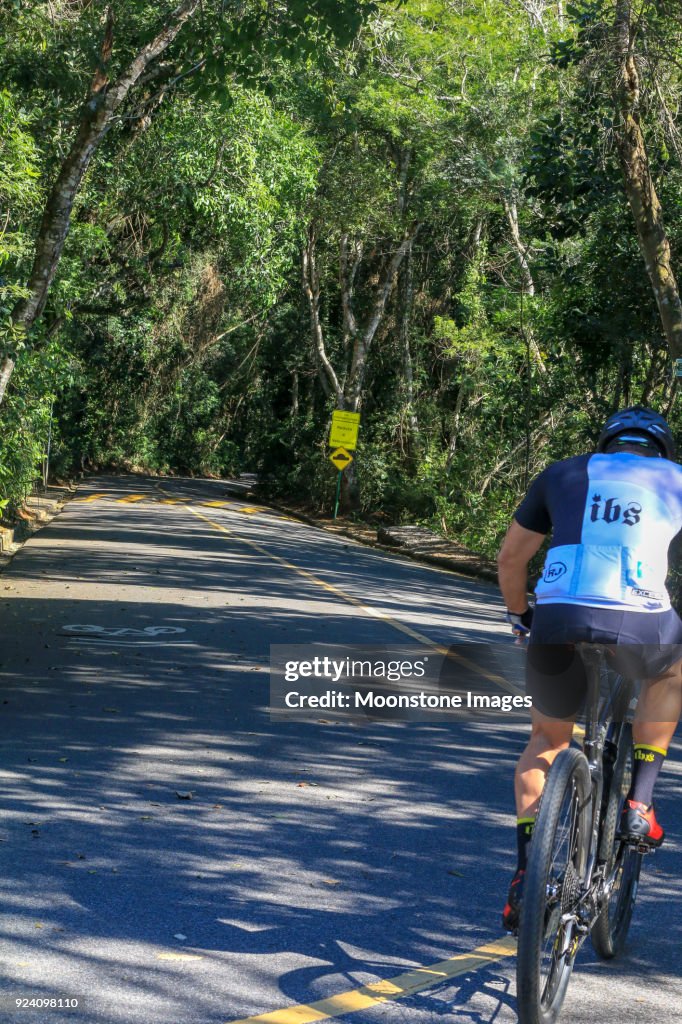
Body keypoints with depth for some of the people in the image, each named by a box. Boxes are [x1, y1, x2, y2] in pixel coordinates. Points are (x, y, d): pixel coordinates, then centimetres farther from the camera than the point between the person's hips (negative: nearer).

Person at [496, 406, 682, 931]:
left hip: (558, 624, 2)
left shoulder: (562, 474, 22)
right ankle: (639, 801, 24)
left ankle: (526, 876, 15)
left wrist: (520, 617, 41)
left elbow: (511, 558, 26)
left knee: (547, 740, 26)